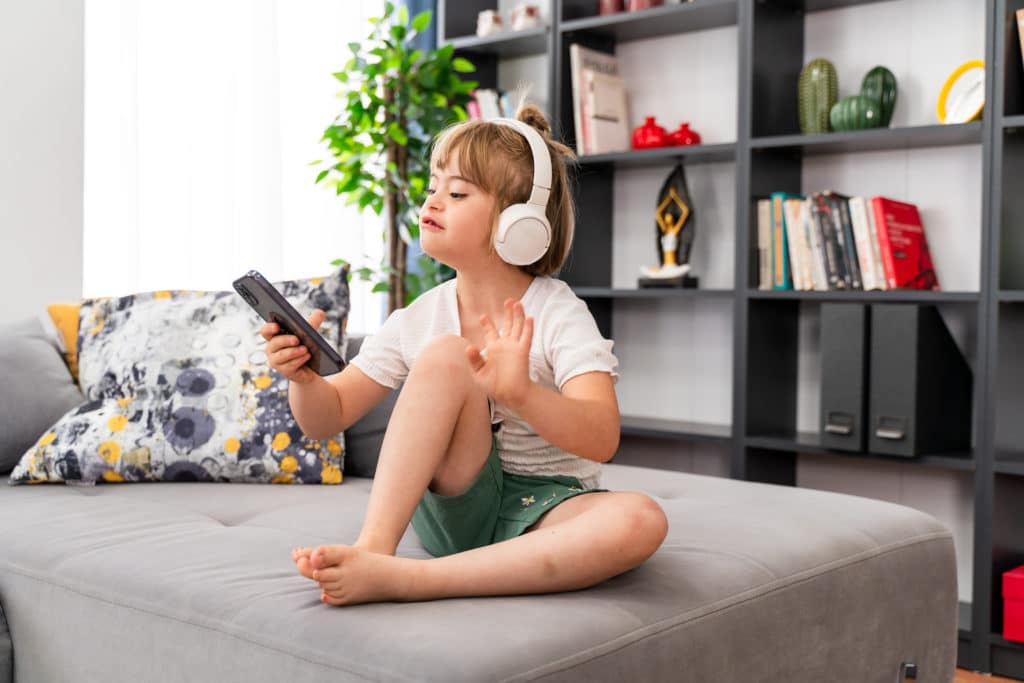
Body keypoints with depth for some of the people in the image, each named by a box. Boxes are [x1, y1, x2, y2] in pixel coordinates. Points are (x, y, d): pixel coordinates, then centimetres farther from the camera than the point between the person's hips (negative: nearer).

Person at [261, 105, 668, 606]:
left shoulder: (558, 315, -12)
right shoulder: (416, 321, 0)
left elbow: (601, 441, -28)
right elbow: (326, 419, 5)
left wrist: (520, 394, -47)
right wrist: (303, 377, -19)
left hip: (540, 512, -1)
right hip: (456, 506, 1)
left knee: (641, 521, -36)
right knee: (444, 355, -23)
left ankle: (399, 580, -37)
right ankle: (373, 546, -29)